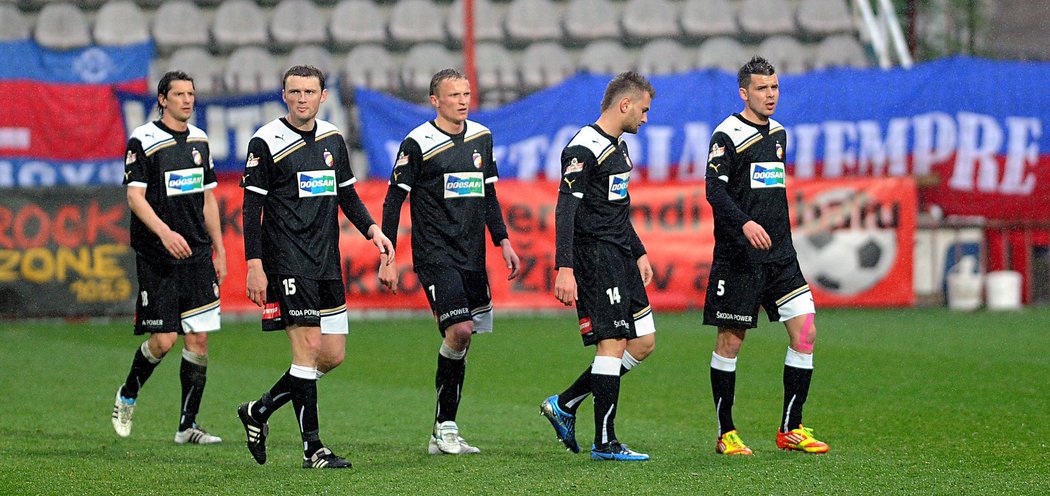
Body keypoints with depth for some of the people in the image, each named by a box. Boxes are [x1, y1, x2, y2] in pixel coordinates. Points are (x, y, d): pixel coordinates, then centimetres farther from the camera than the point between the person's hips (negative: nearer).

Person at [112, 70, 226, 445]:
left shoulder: (199, 140, 13)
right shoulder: (143, 141, -6)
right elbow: (135, 197, -13)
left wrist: (219, 250, 17)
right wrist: (164, 232, -27)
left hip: (197, 256, 6)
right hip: (157, 259, -6)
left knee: (198, 338, 0)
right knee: (164, 339, -8)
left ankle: (187, 426, 6)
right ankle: (127, 397, 20)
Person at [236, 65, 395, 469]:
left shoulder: (332, 139, 12)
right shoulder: (266, 143, -7)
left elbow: (347, 194, 21)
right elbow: (252, 208, -7)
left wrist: (371, 229, 3)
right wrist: (254, 265, -13)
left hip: (327, 264, 7)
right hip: (287, 264, -7)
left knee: (332, 354, 6)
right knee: (308, 346, -11)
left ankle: (258, 411, 22)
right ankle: (312, 448, -6)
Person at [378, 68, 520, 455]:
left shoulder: (481, 138, 12)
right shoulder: (418, 143, -7)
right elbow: (394, 200, -5)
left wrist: (503, 242, 14)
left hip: (472, 256, 6)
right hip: (435, 255, -6)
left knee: (460, 341, 6)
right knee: (458, 331, -18)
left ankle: (443, 433, 12)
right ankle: (445, 430, -6)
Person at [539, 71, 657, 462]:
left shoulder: (618, 147, 17)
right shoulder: (584, 149, -14)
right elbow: (565, 210, -21)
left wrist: (639, 253, 27)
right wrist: (564, 269, -27)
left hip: (620, 258, 10)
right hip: (595, 256, -10)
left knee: (643, 342, 9)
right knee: (613, 344, -9)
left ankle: (564, 405, 16)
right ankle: (605, 443, -4)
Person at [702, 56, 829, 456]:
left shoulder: (778, 134, 15)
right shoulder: (727, 135, -7)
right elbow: (715, 189, -17)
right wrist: (745, 223, -30)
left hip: (779, 254, 7)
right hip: (738, 257, -7)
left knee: (805, 332, -2)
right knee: (731, 340, 0)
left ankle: (791, 430, 5)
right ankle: (725, 434, 9)